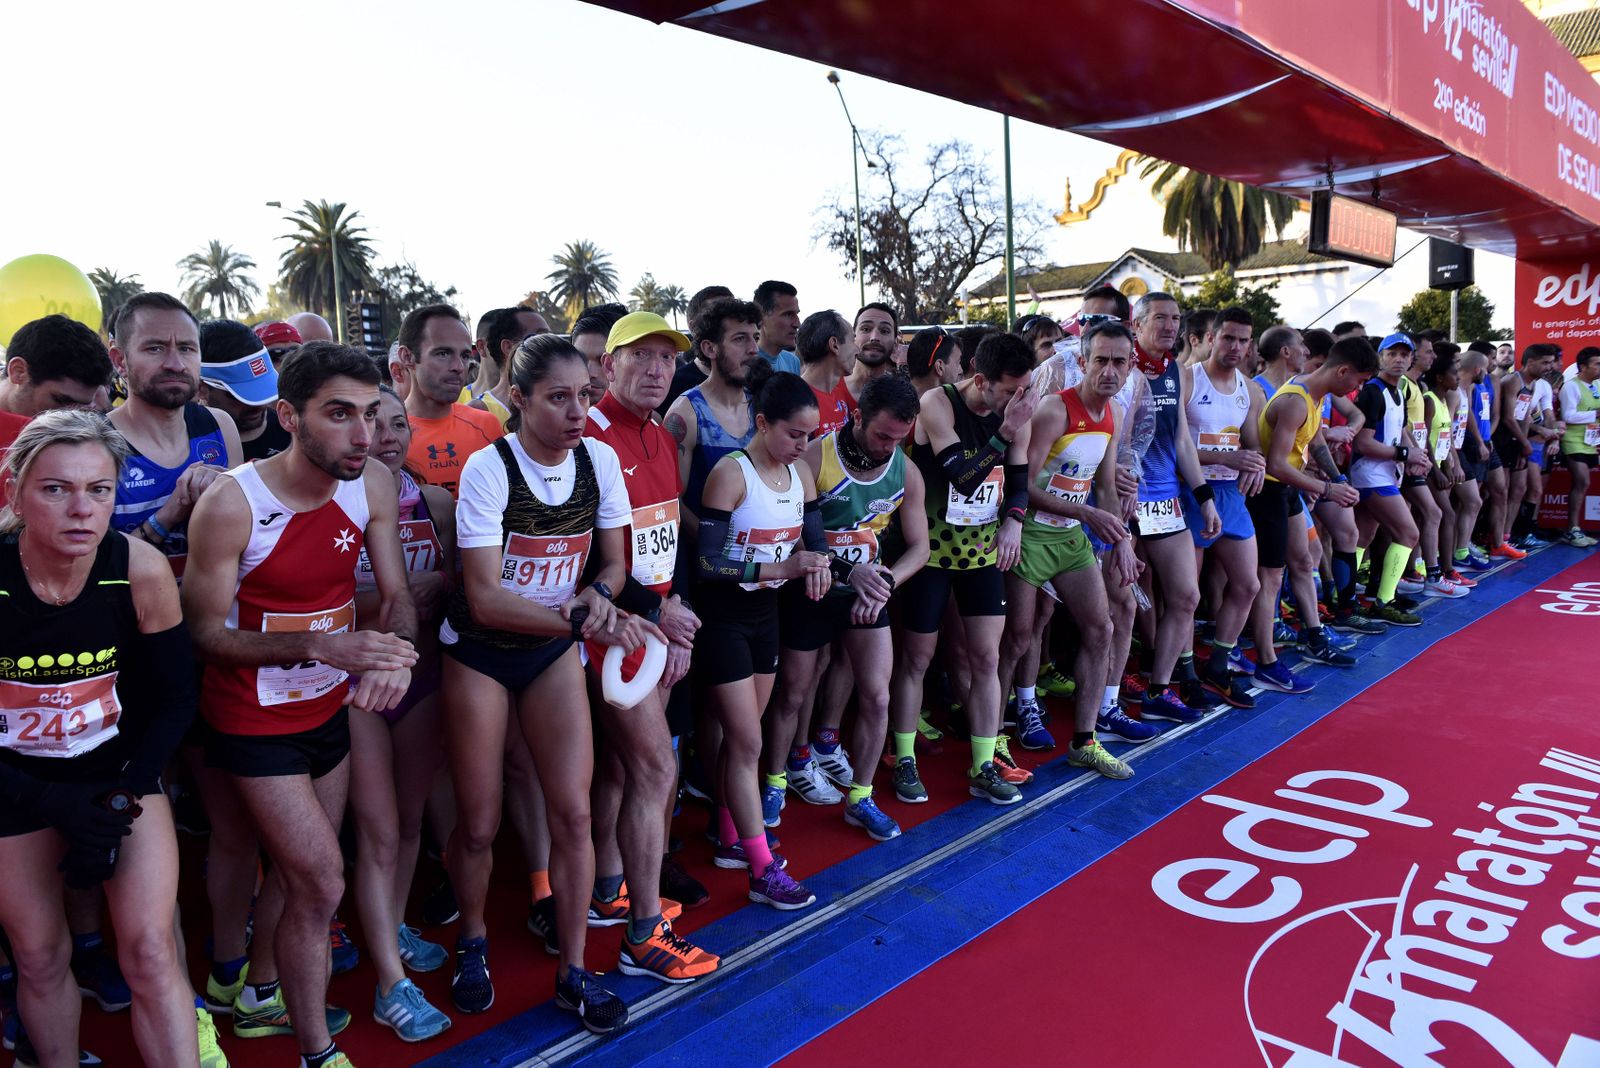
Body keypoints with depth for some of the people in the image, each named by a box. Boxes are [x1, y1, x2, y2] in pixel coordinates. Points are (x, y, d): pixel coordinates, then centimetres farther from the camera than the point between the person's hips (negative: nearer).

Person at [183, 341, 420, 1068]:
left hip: (329, 708, 5)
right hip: (256, 721, -5)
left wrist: (393, 654, -26)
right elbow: (204, 633, -17)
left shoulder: (373, 485, -9)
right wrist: (320, 647, -31)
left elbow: (395, 595, -3)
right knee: (322, 884, -4)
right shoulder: (230, 504, -23)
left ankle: (260, 1001, 45)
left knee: (297, 870, 20)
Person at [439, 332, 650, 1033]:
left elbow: (613, 562, 5)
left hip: (554, 649, 3)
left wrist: (596, 593, -19)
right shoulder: (488, 467, -20)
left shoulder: (600, 459, -7)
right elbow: (484, 598, -24)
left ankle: (573, 973, 17)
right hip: (479, 652, -3)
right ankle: (472, 944, 35)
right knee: (479, 822, 6)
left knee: (573, 812, -1)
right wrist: (584, 621, -35)